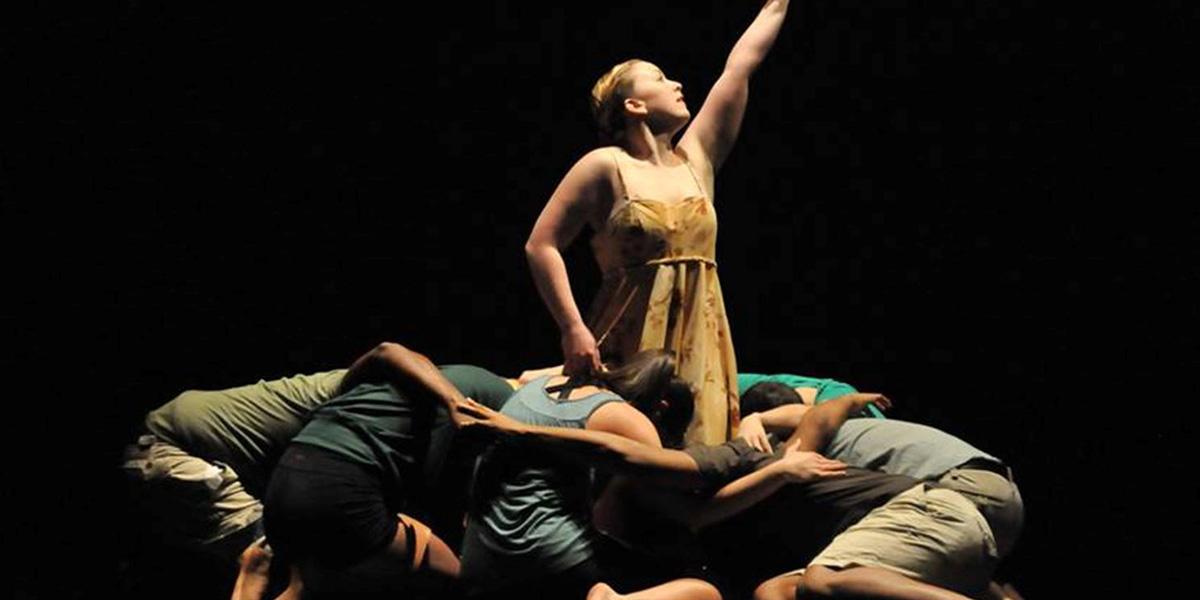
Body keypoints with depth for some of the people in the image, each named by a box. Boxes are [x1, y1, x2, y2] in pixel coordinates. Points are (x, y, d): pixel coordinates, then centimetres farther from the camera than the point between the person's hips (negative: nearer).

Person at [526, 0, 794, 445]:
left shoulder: (696, 158, 12)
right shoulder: (605, 166, -2)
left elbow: (742, 63, 15)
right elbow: (541, 246, -6)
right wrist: (573, 330, -13)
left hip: (699, 342, 5)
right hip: (629, 345, -5)